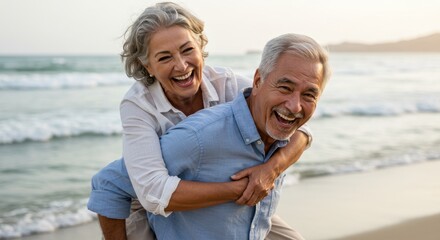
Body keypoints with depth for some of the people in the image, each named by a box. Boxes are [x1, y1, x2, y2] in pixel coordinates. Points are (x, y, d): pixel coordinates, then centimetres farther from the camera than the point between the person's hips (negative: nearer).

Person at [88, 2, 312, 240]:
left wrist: (272, 167, -42)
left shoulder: (226, 83, -25)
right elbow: (155, 193, -41)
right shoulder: (137, 105, -30)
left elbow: (297, 128, -20)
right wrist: (241, 188, -44)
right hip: (170, 209, -2)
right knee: (109, 181, -25)